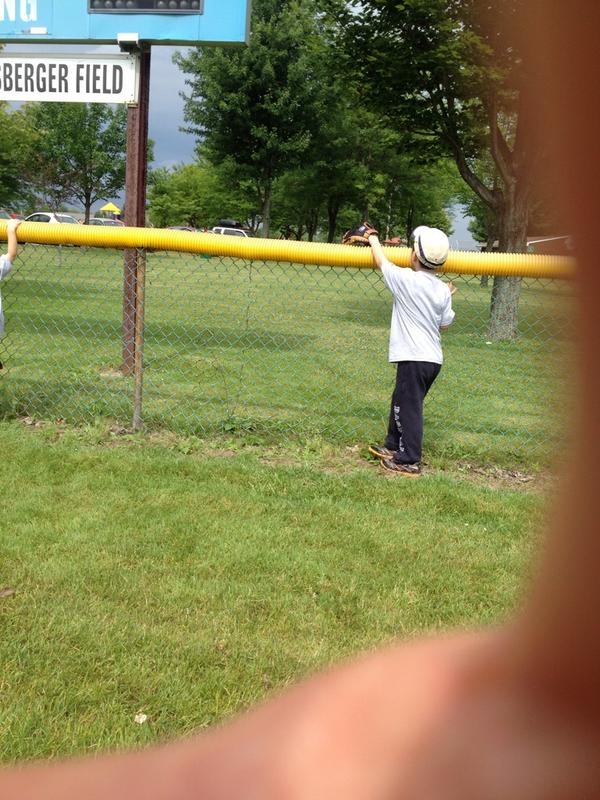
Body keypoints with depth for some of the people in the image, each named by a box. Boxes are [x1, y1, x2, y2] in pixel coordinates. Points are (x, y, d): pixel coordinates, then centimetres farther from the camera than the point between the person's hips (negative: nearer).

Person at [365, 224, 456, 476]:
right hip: (434, 358, 8)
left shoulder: (405, 279, -13)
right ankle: (393, 447, 36)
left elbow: (381, 261, 4)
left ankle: (409, 462, 7)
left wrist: (373, 238, 21)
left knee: (408, 408, 1)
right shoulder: (443, 289, 4)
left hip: (414, 358, -7)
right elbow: (445, 323, 13)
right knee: (401, 402, 22)